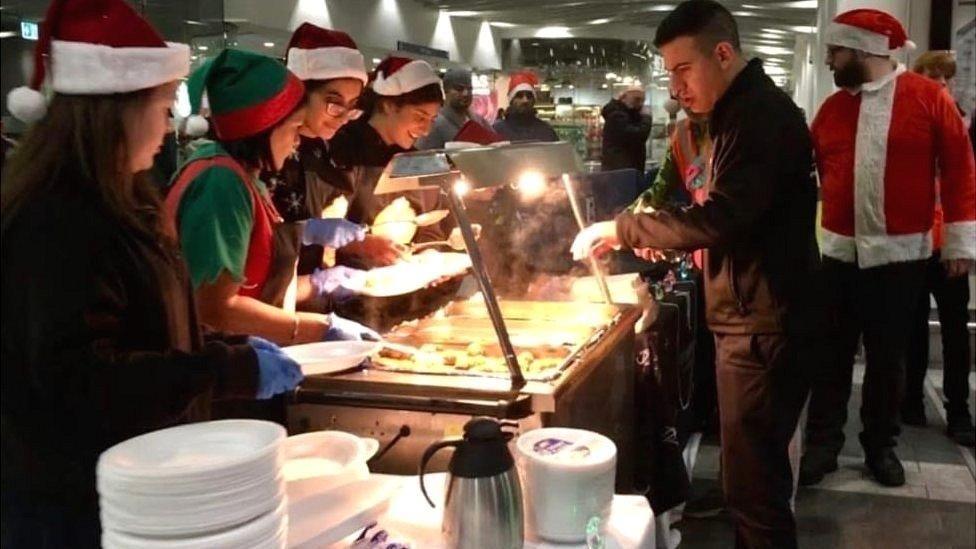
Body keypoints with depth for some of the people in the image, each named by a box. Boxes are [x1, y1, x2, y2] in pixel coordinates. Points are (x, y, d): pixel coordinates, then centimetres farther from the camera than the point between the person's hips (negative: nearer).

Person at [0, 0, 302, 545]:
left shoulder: (111, 203, 7)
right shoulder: (59, 224, -24)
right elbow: (78, 375, -28)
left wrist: (233, 348, 2)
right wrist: (231, 370, -26)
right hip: (78, 497, -9)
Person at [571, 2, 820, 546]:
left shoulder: (763, 115, -18)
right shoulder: (745, 111, 15)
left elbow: (721, 217, -28)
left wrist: (623, 229, -19)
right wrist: (671, 238, 10)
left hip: (763, 327, -11)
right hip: (752, 318, 11)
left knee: (754, 482, -4)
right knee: (756, 471, 21)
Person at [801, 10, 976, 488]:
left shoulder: (929, 97, -5)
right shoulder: (832, 107, 6)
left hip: (901, 253, -3)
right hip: (840, 251, 3)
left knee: (888, 357, 9)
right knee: (832, 354, 7)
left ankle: (881, 446, 23)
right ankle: (822, 445, 17)